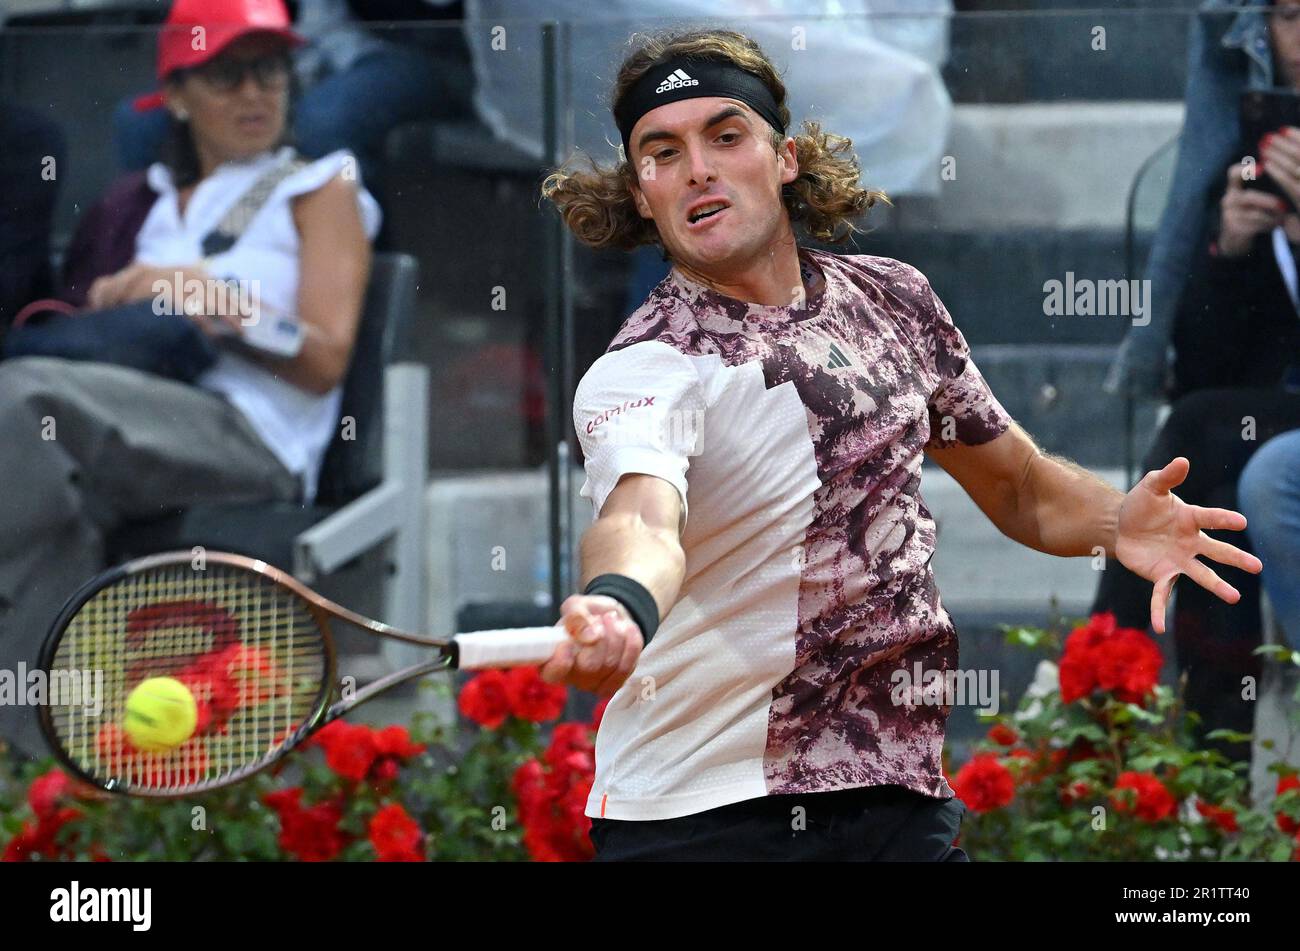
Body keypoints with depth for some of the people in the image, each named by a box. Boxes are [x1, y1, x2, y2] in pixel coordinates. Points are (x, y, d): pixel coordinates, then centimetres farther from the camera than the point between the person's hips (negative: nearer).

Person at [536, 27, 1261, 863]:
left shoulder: (895, 299, 4)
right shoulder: (643, 369, -15)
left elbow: (1017, 484, 17)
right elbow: (643, 518, -37)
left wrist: (1114, 519, -5)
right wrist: (619, 607, -60)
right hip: (695, 816, -5)